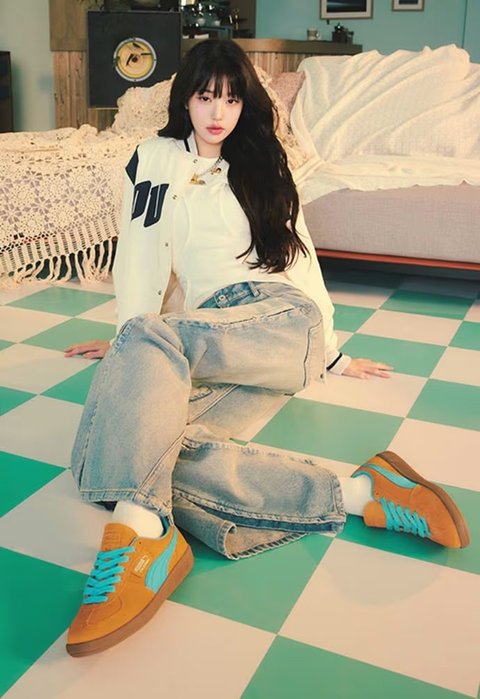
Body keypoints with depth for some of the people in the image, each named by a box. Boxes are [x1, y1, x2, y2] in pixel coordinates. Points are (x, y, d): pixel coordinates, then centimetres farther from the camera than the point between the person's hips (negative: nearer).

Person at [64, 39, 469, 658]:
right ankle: (360, 496, -39)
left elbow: (298, 257, 24)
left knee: (151, 338, -34)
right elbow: (141, 255, 13)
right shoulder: (157, 159, 21)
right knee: (162, 449, -32)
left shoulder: (262, 166, 24)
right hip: (209, 345, 2)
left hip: (282, 317, -1)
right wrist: (129, 343, 6)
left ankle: (142, 530, -47)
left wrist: (331, 353, 25)